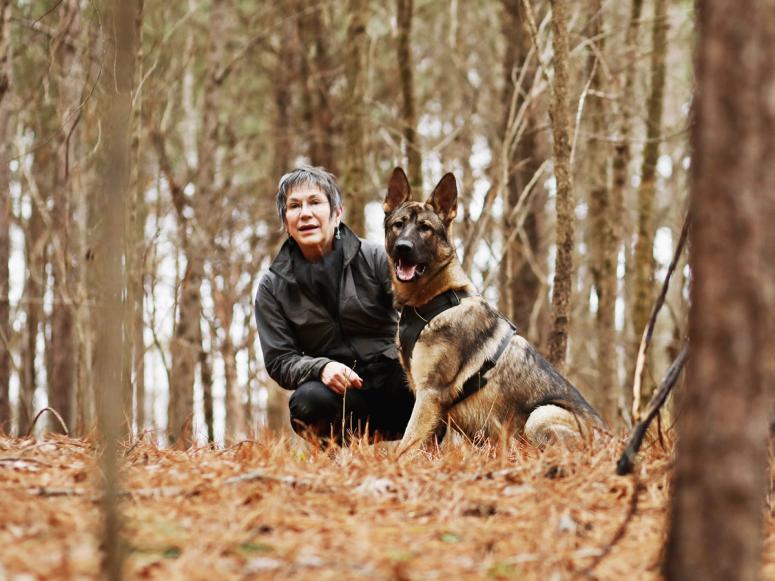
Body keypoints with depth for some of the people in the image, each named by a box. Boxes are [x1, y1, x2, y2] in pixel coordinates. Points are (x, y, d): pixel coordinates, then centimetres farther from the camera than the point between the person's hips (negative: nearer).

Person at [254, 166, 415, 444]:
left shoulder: (376, 259, 1)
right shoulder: (273, 287, 5)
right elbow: (279, 360, 2)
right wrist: (321, 367, -19)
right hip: (338, 389, 1)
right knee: (307, 401, -36)